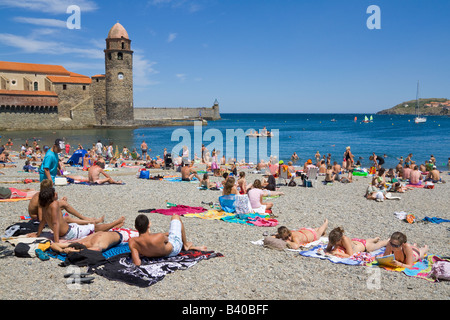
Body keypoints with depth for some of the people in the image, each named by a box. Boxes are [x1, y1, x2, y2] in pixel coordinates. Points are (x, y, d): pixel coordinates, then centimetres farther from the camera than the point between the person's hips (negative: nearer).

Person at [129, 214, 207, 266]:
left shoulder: (132, 242, -32)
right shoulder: (159, 237, -42)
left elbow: (137, 263, -30)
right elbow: (166, 239, -16)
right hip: (174, 248, -4)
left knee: (168, 233, 37)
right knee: (175, 216, 16)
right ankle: (185, 245, 32)